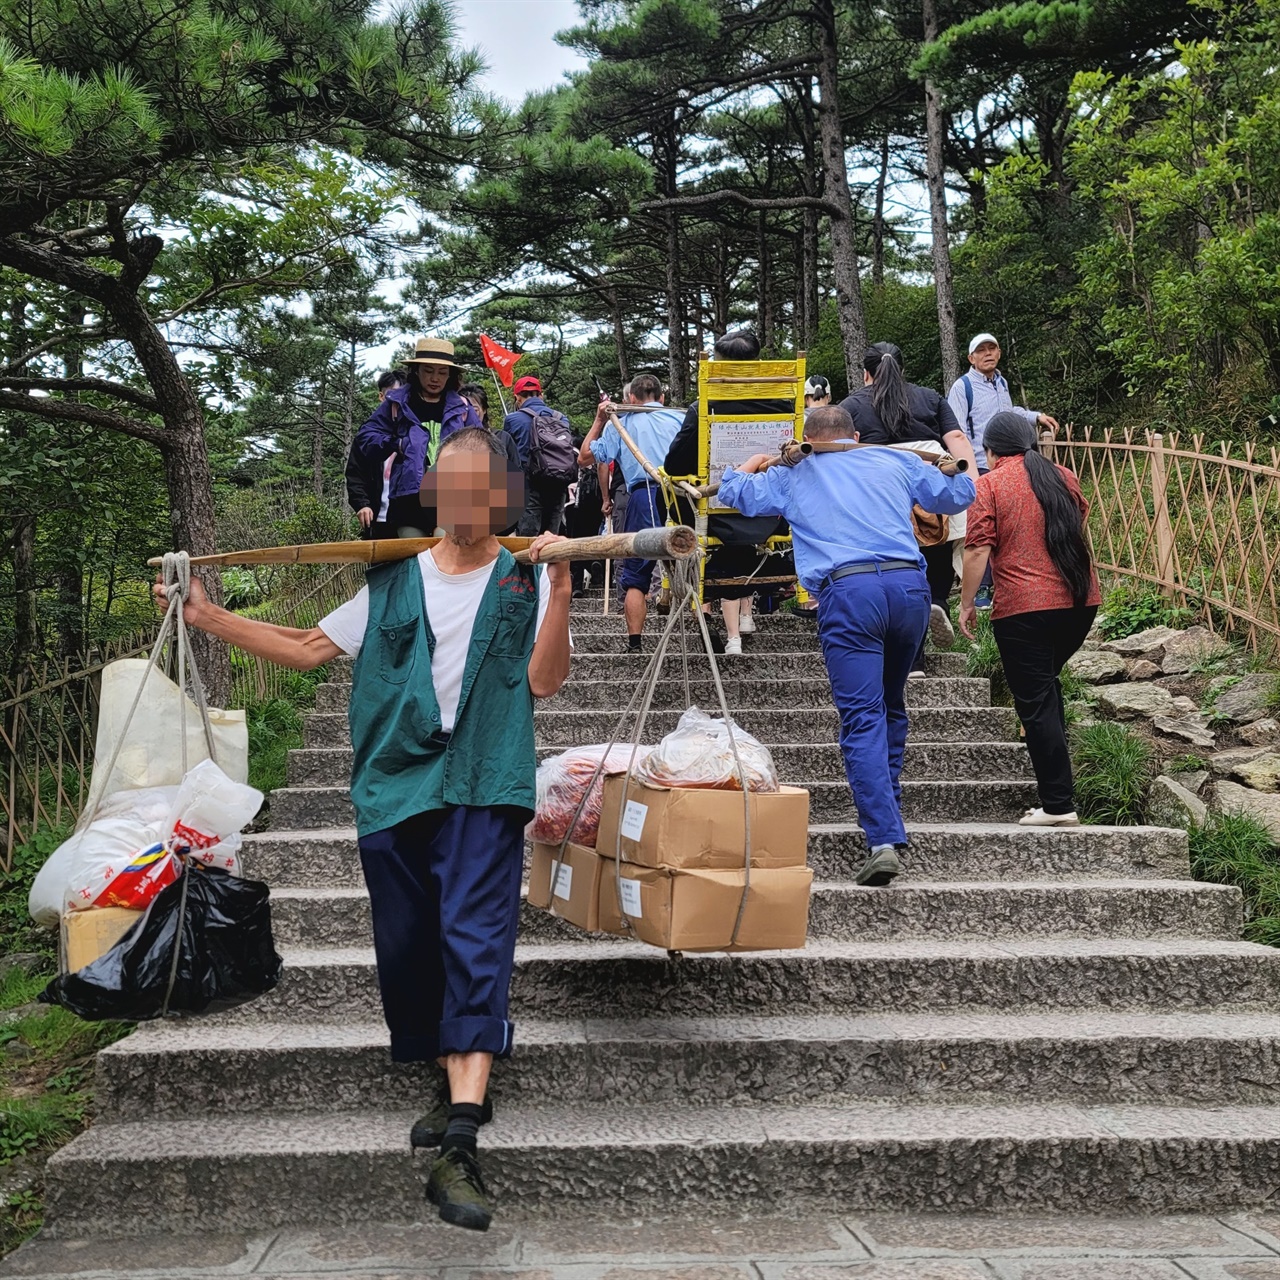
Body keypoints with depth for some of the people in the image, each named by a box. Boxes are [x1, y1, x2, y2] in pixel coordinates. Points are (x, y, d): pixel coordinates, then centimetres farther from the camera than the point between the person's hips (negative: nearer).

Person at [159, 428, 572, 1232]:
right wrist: (209, 617, 13)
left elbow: (544, 681, -6)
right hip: (393, 788, 4)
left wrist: (559, 591, -18)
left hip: (482, 788, -4)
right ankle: (458, 1088, 30)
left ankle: (458, 1148, -20)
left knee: (475, 946, -16)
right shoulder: (393, 582, 15)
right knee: (409, 951, 9)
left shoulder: (526, 581, 6)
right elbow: (308, 650, 18)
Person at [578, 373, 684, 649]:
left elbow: (585, 458, 16)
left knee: (635, 575, 5)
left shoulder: (620, 423, 13)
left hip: (644, 495, -1)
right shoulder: (682, 418, 16)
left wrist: (599, 420, 22)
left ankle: (635, 642, 0)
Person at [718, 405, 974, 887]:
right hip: (908, 583, 3)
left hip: (847, 590, -3)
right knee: (891, 705, 22)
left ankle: (885, 839, -19)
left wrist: (755, 463, 50)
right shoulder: (895, 461, 22)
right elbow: (958, 496, 28)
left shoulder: (791, 475, 19)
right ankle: (888, 809, 31)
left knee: (862, 718, -8)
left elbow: (732, 490, 30)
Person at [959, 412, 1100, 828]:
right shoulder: (1064, 477, 12)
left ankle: (1058, 805, 0)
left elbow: (978, 551, -10)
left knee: (1034, 703, 0)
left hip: (1024, 608, -6)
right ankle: (1057, 773, 26)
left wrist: (966, 603, -2)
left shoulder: (990, 485, -4)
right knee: (1046, 680, 26)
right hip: (1081, 602, 6)